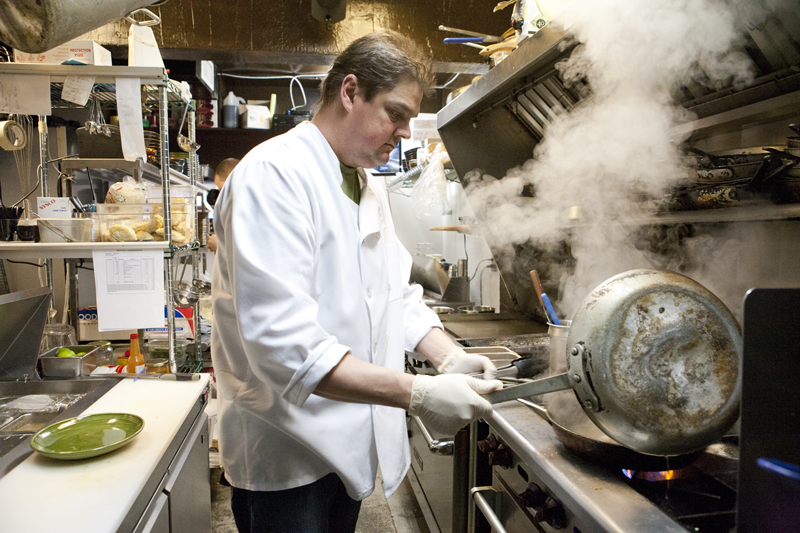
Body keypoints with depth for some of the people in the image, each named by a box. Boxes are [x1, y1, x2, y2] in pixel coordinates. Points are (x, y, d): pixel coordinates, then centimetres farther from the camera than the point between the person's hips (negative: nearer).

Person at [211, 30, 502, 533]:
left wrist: (449, 356, -8)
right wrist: (416, 393, -31)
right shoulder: (273, 174, -21)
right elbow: (280, 340, -30)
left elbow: (396, 294, 10)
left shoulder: (371, 187, 9)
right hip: (286, 453, -8)